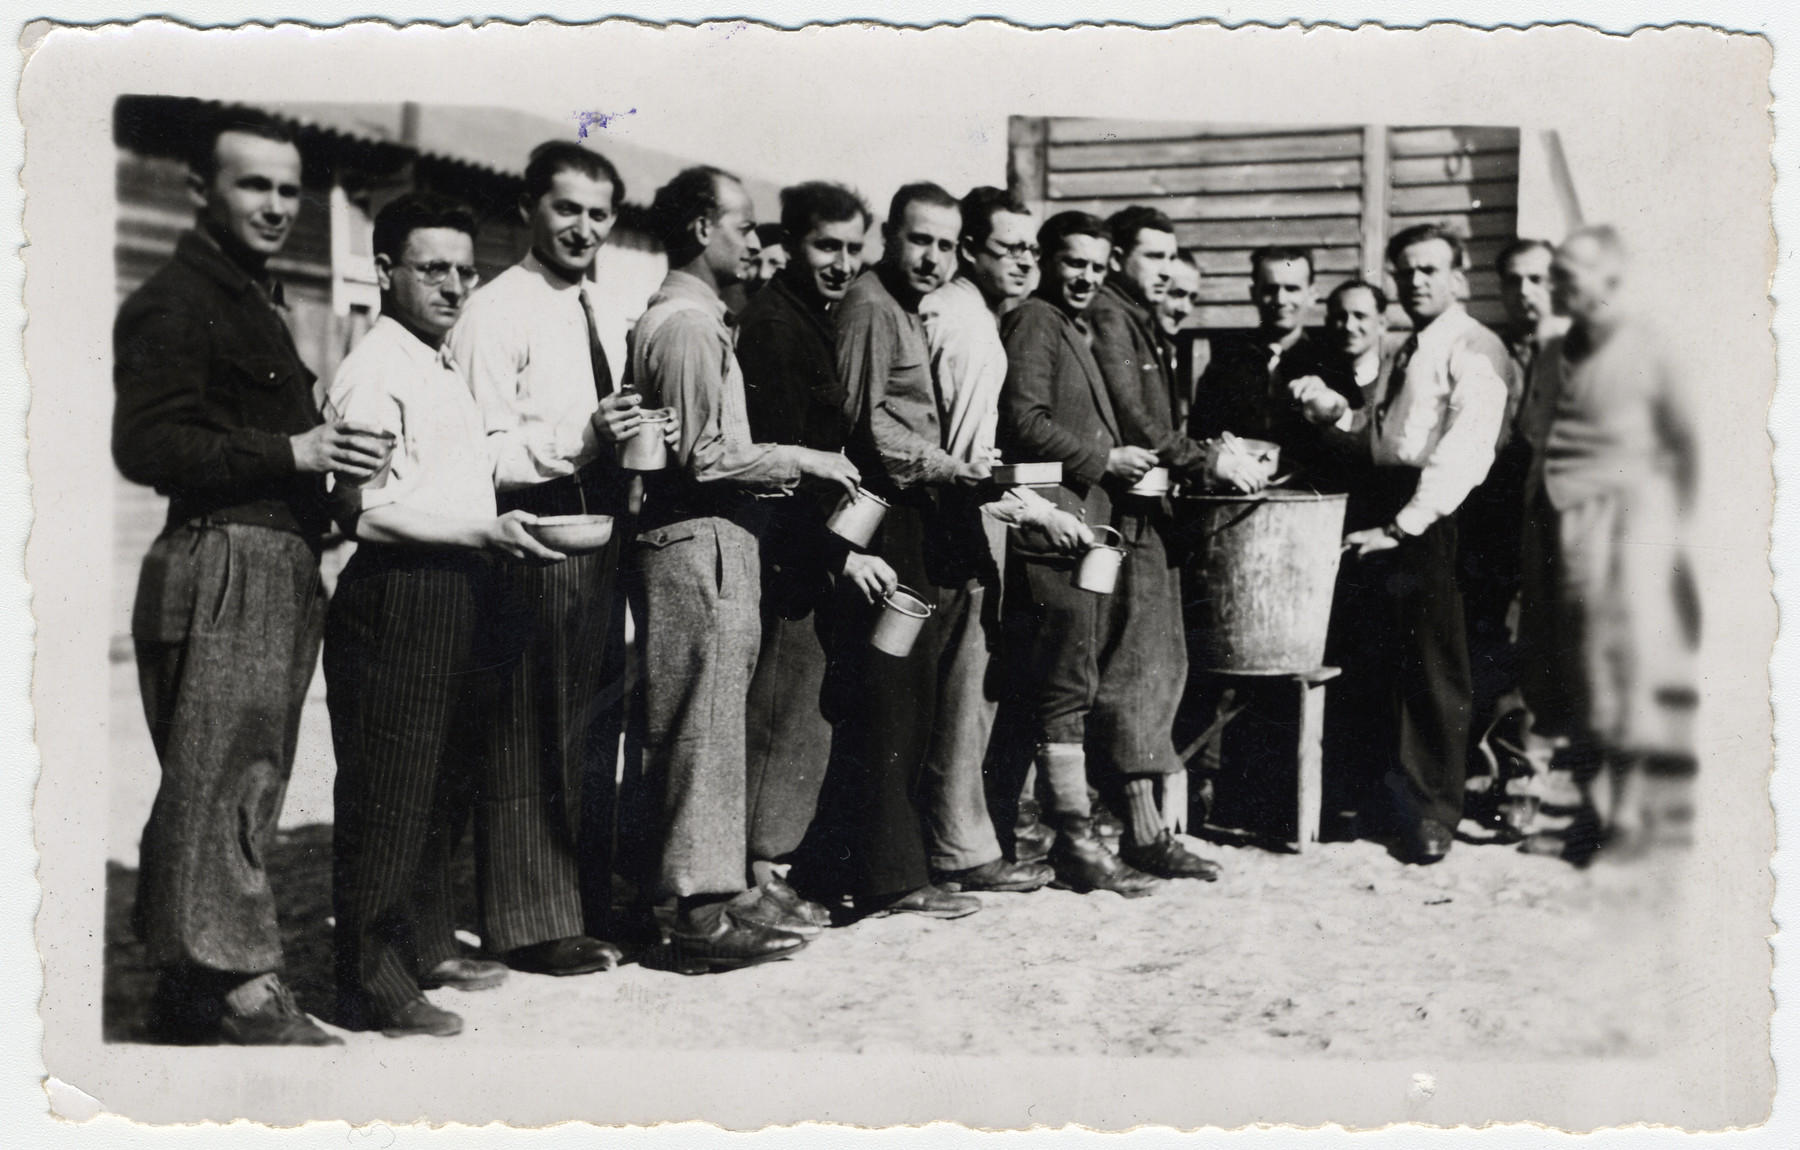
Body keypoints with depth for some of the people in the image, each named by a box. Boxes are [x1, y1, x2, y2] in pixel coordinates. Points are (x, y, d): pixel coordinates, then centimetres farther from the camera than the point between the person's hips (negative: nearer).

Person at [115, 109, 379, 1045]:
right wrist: (293, 453, -17)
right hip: (222, 562, -10)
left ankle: (187, 990, 19)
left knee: (246, 780, 11)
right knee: (223, 779, -8)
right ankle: (240, 986, -3)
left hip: (281, 568, 10)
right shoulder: (174, 301, -7)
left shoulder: (255, 301, 24)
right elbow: (145, 445, -17)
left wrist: (321, 454, 14)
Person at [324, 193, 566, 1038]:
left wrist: (501, 527, 11)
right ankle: (373, 979, 8)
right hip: (396, 597, -10)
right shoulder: (374, 370, -12)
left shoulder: (443, 371, 18)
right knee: (387, 792, -2)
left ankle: (427, 945, 31)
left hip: (455, 594, 10)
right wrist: (482, 531, -22)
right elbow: (363, 512, -20)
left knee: (444, 784, 17)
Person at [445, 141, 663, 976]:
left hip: (596, 538, 9)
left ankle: (580, 902, 30)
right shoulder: (495, 312, -10)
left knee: (586, 734, 17)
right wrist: (577, 441, -28)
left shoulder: (594, 316, 17)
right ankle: (530, 922, 8)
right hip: (533, 544, -9)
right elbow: (478, 453, -18)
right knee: (526, 740, -3)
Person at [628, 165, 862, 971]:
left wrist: (771, 469, 16)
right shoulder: (686, 326, -14)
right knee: (701, 726, -5)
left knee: (715, 720, 14)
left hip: (717, 538, 10)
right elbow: (702, 455, -19)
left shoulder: (695, 319, 18)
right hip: (696, 542, -10)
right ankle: (700, 910, 1)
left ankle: (716, 882, 23)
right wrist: (797, 460, -11)